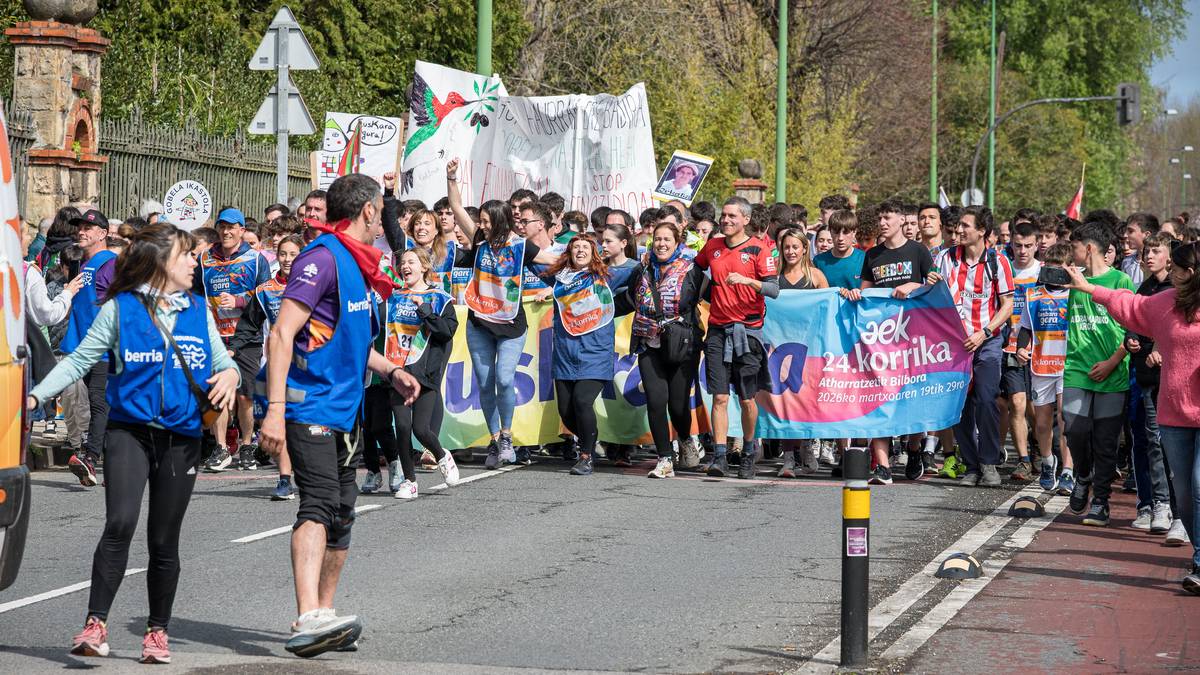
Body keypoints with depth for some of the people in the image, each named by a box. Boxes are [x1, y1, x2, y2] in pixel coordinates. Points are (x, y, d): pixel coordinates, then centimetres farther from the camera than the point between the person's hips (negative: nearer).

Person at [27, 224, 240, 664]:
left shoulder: (198, 311, 10)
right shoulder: (120, 309, 1)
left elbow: (222, 360, 17)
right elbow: (80, 360, 2)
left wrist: (229, 374, -7)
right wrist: (36, 396, -9)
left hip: (181, 439, 3)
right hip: (129, 432, -3)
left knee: (164, 541, 7)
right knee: (120, 524, -20)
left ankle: (157, 632, 20)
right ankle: (95, 624, -16)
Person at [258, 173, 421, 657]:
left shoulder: (357, 264, 17)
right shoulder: (323, 258, -13)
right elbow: (281, 335, -21)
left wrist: (390, 371, 19)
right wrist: (274, 410, -28)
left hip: (342, 408, 10)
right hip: (309, 403, -10)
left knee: (341, 515, 15)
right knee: (319, 504, -23)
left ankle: (324, 613, 26)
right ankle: (309, 620, -34)